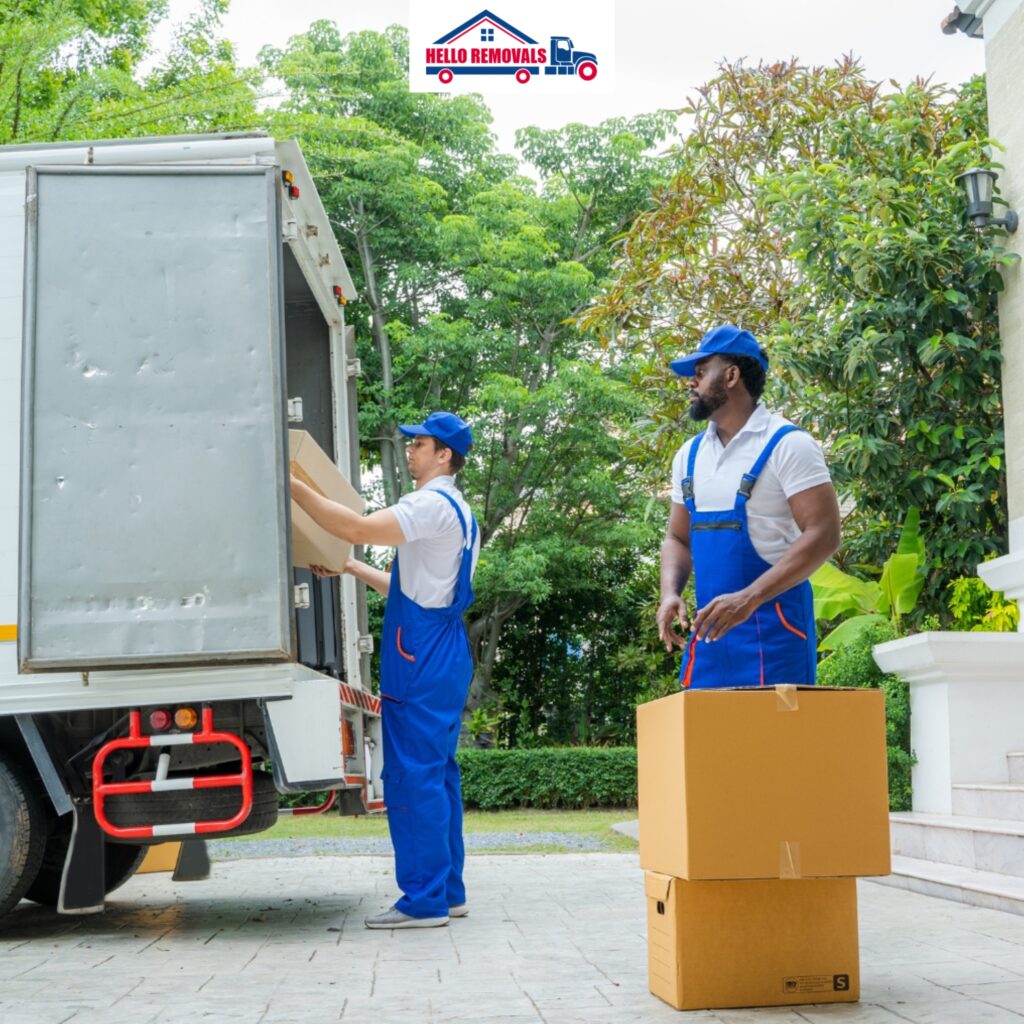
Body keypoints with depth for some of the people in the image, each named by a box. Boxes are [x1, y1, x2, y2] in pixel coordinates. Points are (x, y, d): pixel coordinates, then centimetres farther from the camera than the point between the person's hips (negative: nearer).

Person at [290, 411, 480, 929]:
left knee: (413, 776, -9)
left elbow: (357, 527, -24)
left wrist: (293, 486, -19)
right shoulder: (455, 510, 21)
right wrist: (353, 569, 25)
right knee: (437, 774, 12)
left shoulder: (434, 504, -12)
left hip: (420, 656, -10)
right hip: (441, 653, 10)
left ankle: (423, 900, -7)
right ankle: (447, 891, 17)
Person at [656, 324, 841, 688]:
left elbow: (823, 535, -14)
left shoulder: (787, 444, -7)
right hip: (709, 628, 6)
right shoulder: (690, 454, 14)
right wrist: (670, 594, -1)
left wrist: (749, 598, -23)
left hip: (773, 626, -6)